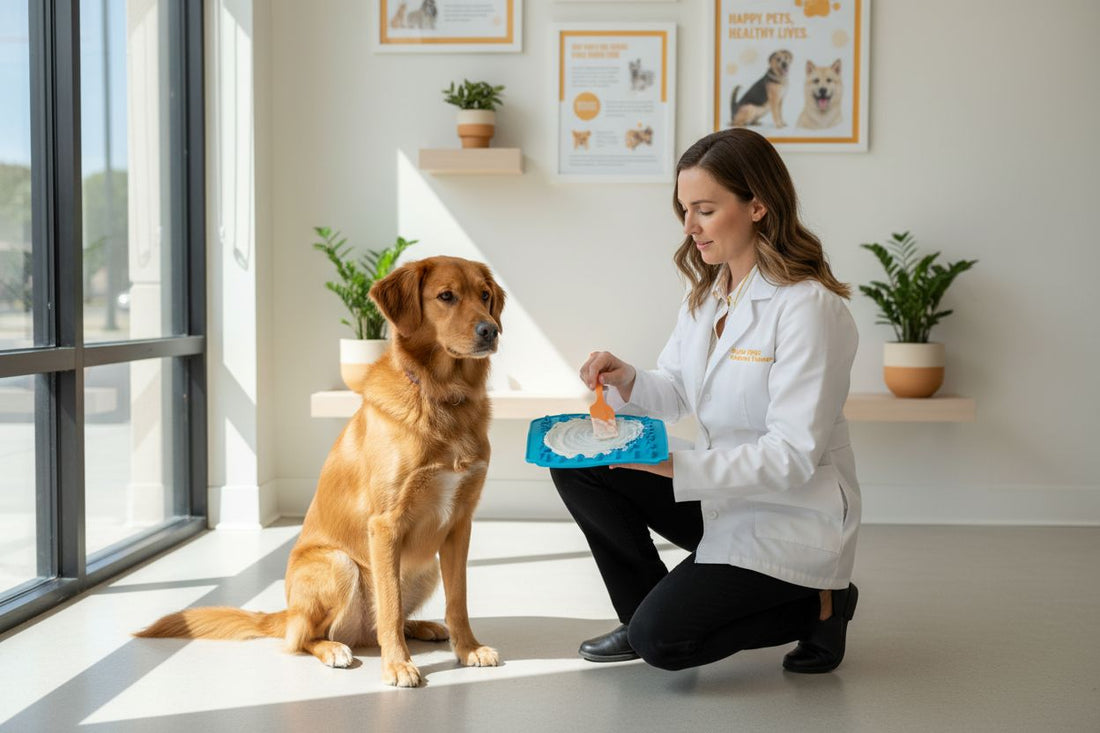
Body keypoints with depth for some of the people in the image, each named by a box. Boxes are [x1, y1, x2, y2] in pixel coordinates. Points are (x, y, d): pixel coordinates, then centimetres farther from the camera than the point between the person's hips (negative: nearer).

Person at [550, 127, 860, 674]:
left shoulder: (809, 308, -22)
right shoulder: (706, 294, 4)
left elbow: (793, 456, -25)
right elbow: (674, 391, 10)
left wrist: (677, 468, -31)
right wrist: (627, 383, -13)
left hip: (790, 517, -8)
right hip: (719, 496, 8)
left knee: (662, 639, -18)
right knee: (577, 464, -6)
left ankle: (816, 606, 4)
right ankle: (643, 611, 10)